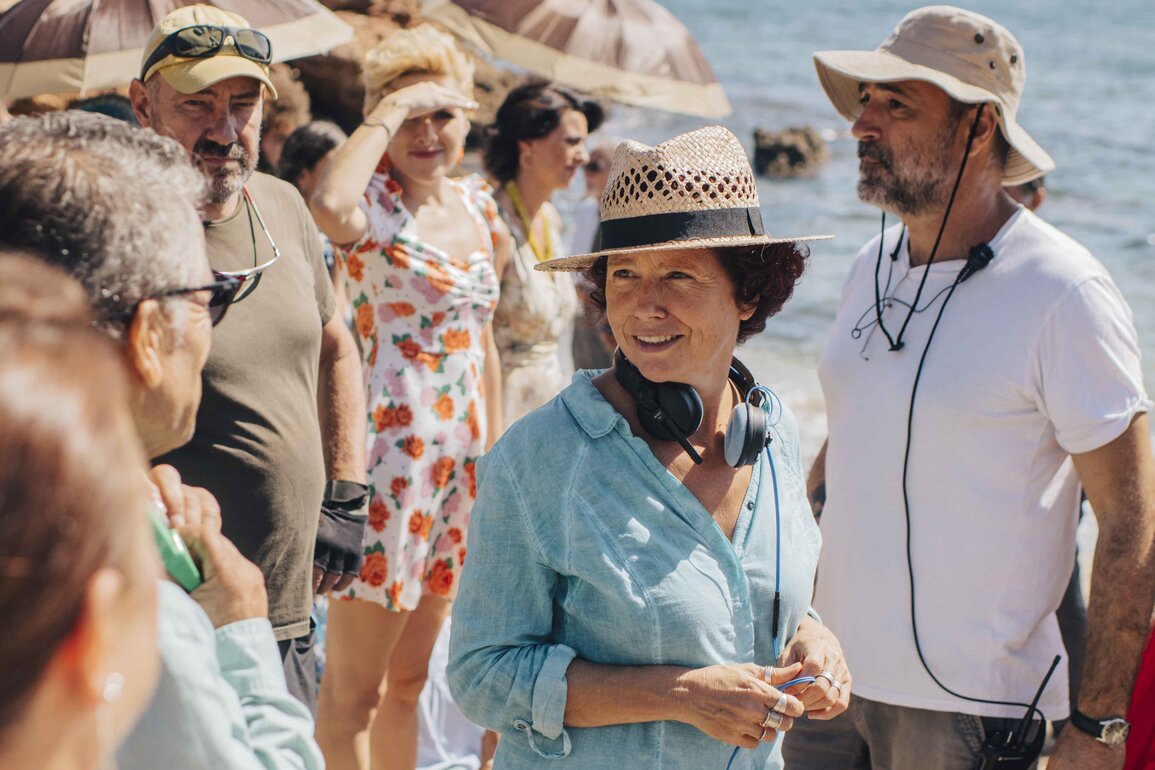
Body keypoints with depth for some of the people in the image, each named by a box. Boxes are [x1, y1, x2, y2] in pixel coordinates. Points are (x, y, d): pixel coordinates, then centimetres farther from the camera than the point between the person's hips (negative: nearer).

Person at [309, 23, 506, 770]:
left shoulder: (478, 204, 11)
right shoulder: (375, 197, -8)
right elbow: (331, 207, -36)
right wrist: (389, 112, -21)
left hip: (461, 454, 7)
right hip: (389, 450, -7)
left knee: (410, 678, 17)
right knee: (354, 686, -1)